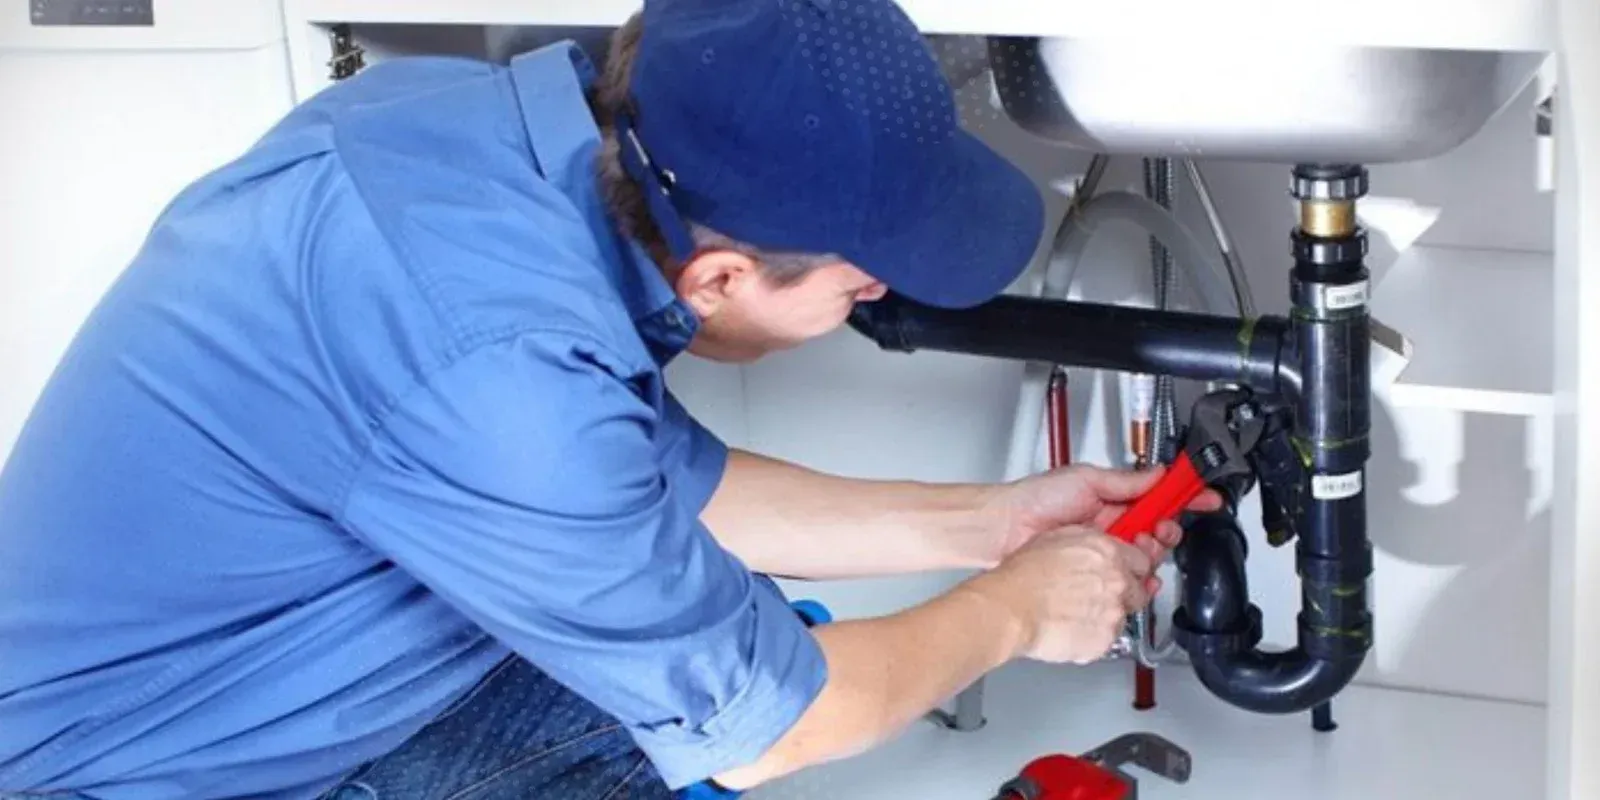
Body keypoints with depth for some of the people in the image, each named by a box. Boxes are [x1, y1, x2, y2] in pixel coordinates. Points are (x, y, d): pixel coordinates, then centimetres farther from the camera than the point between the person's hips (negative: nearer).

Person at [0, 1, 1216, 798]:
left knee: (776, 638, 6)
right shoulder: (497, 357, -34)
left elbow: (672, 485, 9)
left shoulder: (504, 116, -9)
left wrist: (983, 522, 10)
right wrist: (1015, 610, -2)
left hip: (316, 670, 9)